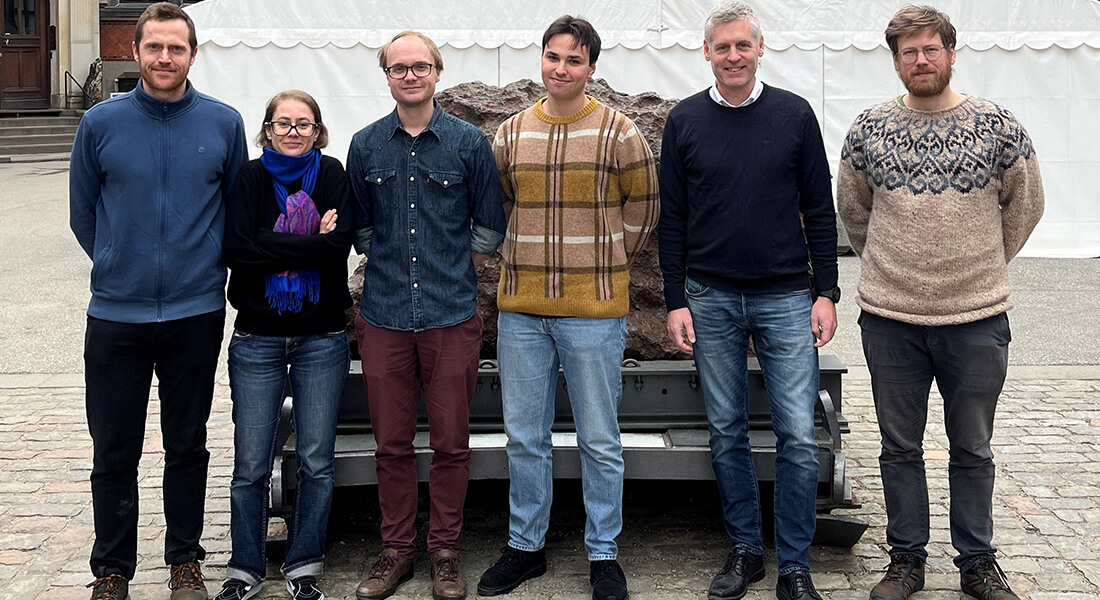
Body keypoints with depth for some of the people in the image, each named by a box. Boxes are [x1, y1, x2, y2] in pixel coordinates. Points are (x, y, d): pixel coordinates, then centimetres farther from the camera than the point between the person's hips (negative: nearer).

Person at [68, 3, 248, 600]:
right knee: (114, 453, 5)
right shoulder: (101, 123, 0)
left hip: (196, 315, 0)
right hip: (115, 315, 0)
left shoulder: (223, 124, 1)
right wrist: (119, 267, 9)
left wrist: (207, 267, 8)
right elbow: (82, 214, 9)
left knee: (188, 448, 11)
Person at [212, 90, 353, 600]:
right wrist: (309, 244, -14)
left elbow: (339, 246, -13)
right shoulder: (250, 178, 2)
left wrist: (271, 246, -13)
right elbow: (237, 249, -13)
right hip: (257, 340, 0)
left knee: (316, 462, 6)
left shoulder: (332, 175, 2)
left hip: (322, 340, 0)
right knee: (251, 465, 3)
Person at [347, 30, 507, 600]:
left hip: (452, 316, -1)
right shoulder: (365, 145, 8)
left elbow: (489, 225, 8)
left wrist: (457, 271, 5)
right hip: (384, 316, 2)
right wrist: (387, 265, 8)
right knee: (391, 443, 7)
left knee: (451, 443, 4)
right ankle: (395, 549, 21)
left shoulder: (470, 142, 2)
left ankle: (445, 551, 18)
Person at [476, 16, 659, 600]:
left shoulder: (618, 132, -3)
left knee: (599, 441, 6)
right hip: (521, 309, 4)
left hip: (593, 310, -3)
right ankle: (525, 546, 26)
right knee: (524, 437, 11)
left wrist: (604, 266, 7)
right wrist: (527, 260, 13)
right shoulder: (511, 133, 8)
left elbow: (641, 208, 6)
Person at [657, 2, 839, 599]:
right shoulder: (685, 120, 4)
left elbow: (819, 210, 5)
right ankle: (744, 551, 23)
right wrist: (676, 301, 1)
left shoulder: (794, 114, 2)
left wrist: (825, 293, 0)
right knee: (727, 433, 8)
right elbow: (672, 219, 6)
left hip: (785, 300, -1)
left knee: (798, 435, -3)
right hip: (712, 302, 1)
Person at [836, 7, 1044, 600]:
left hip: (977, 317, -1)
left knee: (972, 450, 11)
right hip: (890, 317, 1)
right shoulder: (869, 128, 1)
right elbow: (852, 208, 15)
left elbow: (1024, 207, 10)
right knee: (900, 446, 10)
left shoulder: (997, 126, -2)